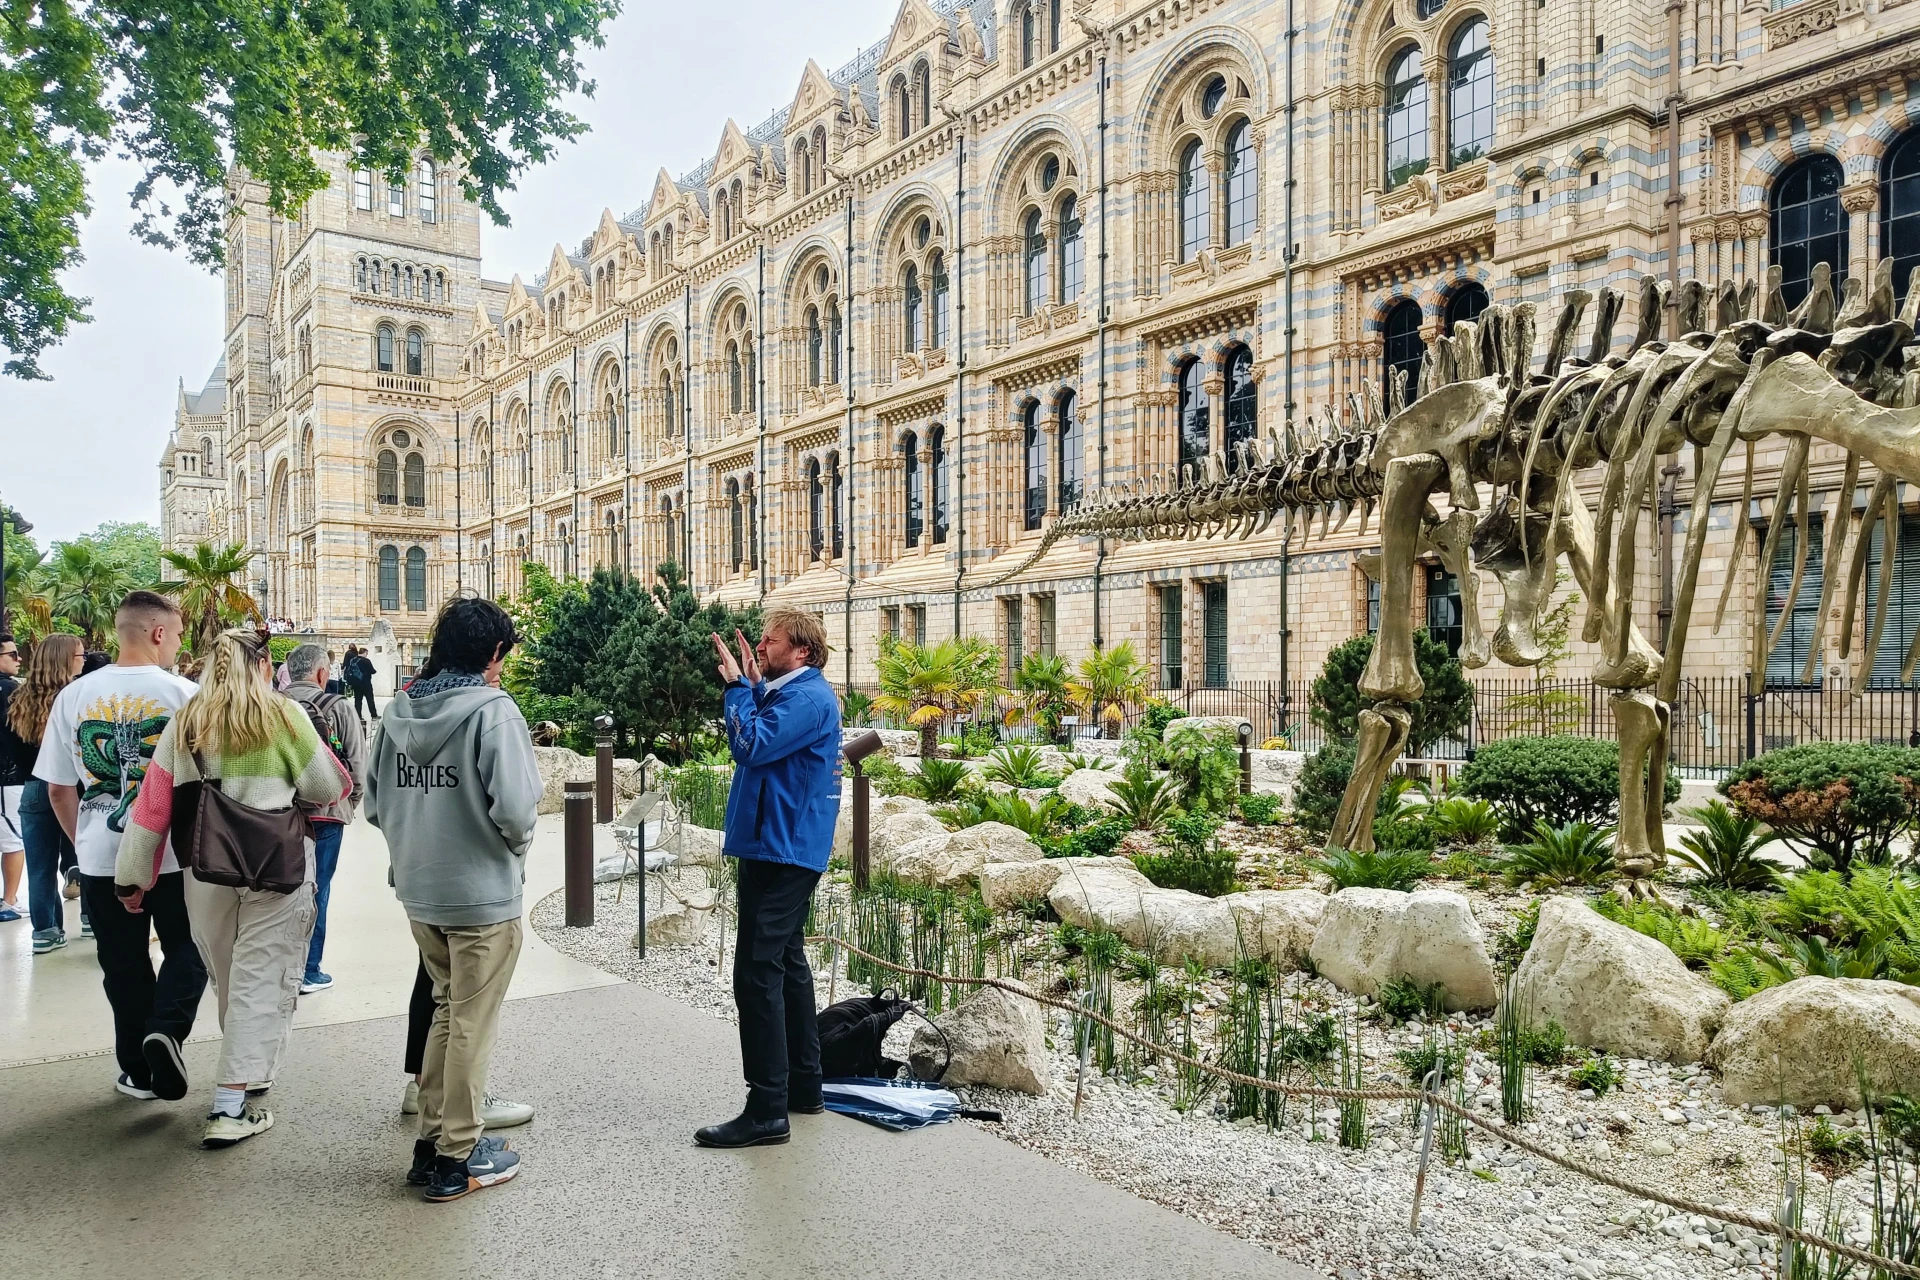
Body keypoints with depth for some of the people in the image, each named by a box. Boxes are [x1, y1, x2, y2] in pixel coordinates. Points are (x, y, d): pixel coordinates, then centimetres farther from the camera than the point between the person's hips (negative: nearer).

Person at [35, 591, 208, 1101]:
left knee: (124, 963, 14)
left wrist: (83, 840, 19)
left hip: (101, 857, 3)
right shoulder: (182, 693, -10)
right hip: (174, 853, -3)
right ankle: (166, 1029, -9)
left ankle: (138, 1069, 23)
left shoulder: (75, 695, -1)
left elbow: (58, 789, 3)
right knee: (186, 949, 14)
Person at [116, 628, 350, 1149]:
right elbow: (329, 788, -6)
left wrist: (133, 877, 12)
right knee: (261, 983, 2)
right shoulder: (283, 717, -8)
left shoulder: (183, 724, 4)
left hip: (206, 871, 5)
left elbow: (152, 807, 5)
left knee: (227, 980, 20)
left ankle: (249, 1074, 37)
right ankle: (231, 1107, 0)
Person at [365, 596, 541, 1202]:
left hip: (420, 893, 7)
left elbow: (375, 803, 7)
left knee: (446, 1010, 22)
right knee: (471, 1025, 7)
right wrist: (517, 843, -4)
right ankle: (457, 1158, 19)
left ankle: (431, 1141, 30)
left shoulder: (398, 710, 2)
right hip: (483, 895, -6)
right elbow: (516, 810, -24)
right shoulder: (493, 710, -18)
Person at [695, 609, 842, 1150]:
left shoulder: (808, 696, -15)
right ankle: (804, 1086, 26)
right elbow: (753, 743, 16)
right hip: (782, 848, 11)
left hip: (781, 852, -11)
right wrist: (752, 686, 9)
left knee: (758, 974, -11)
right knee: (788, 964, 16)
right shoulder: (787, 693, 17)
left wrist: (738, 686, -12)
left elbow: (752, 747, -23)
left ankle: (767, 1111, -6)